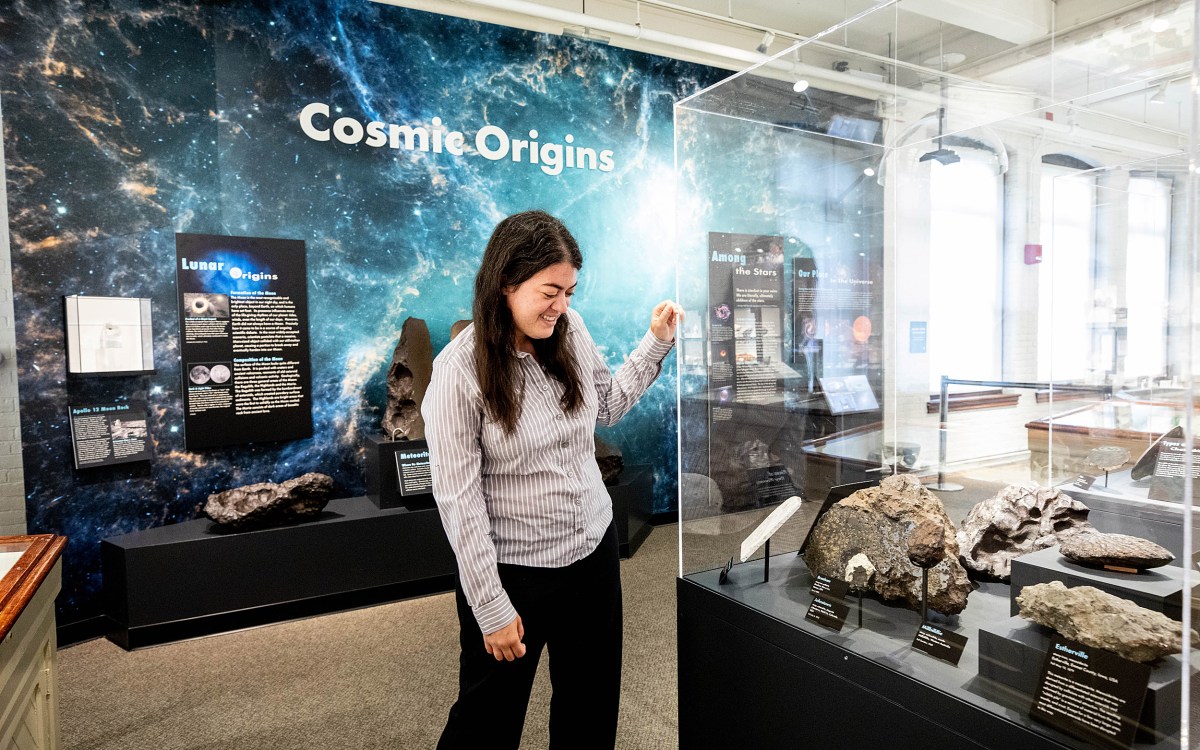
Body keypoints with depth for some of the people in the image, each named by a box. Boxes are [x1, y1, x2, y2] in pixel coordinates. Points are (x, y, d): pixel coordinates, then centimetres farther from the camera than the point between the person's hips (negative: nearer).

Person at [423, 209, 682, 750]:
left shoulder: (570, 331, -4)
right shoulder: (459, 370, -19)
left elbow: (609, 405, 13)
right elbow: (459, 498, -17)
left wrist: (656, 342, 3)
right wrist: (492, 608, -14)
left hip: (594, 551, 5)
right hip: (513, 571, -5)